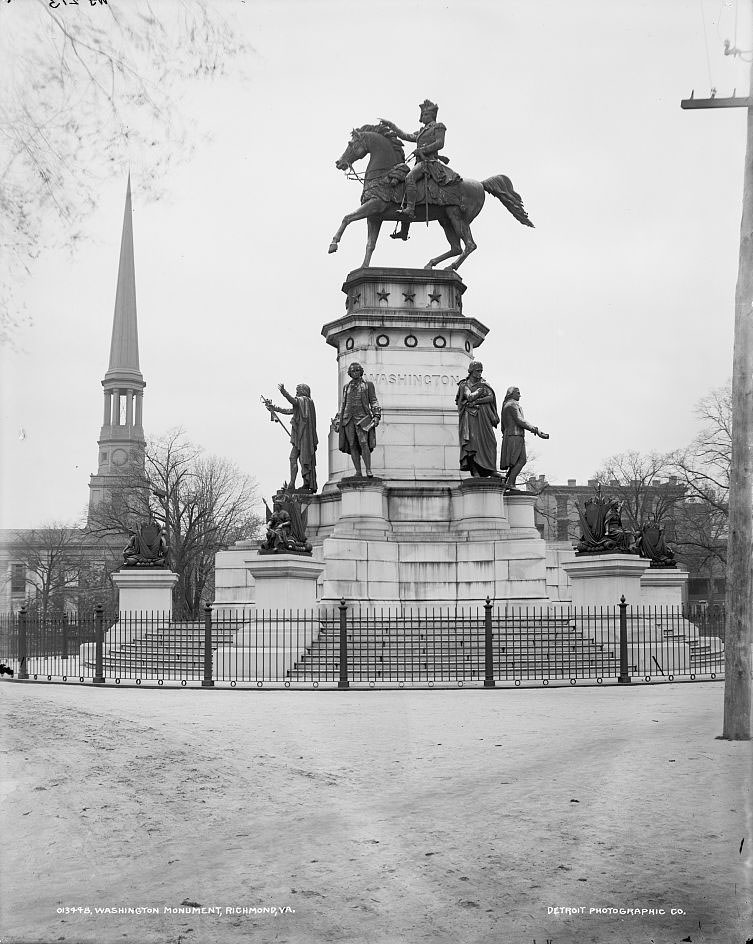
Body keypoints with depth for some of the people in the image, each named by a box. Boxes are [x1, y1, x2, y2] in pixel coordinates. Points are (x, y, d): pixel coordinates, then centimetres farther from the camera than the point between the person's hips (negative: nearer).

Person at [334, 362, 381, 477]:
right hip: (348, 419, 4)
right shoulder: (346, 387, 21)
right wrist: (338, 421, 16)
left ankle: (368, 470, -14)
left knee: (363, 443, -18)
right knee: (352, 446, -3)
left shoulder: (368, 384, 11)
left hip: (362, 418, -4)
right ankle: (358, 472, -1)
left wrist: (376, 416, -8)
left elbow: (373, 401, 6)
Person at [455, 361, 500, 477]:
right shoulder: (464, 385, 6)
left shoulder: (484, 384, 15)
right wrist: (481, 389, -3)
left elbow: (491, 397, 0)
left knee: (489, 442, -4)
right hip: (470, 416, -4)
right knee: (472, 442, -12)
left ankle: (491, 470, -2)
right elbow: (470, 397, -11)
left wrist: (476, 401, -10)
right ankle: (475, 471, -16)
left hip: (483, 417, 4)